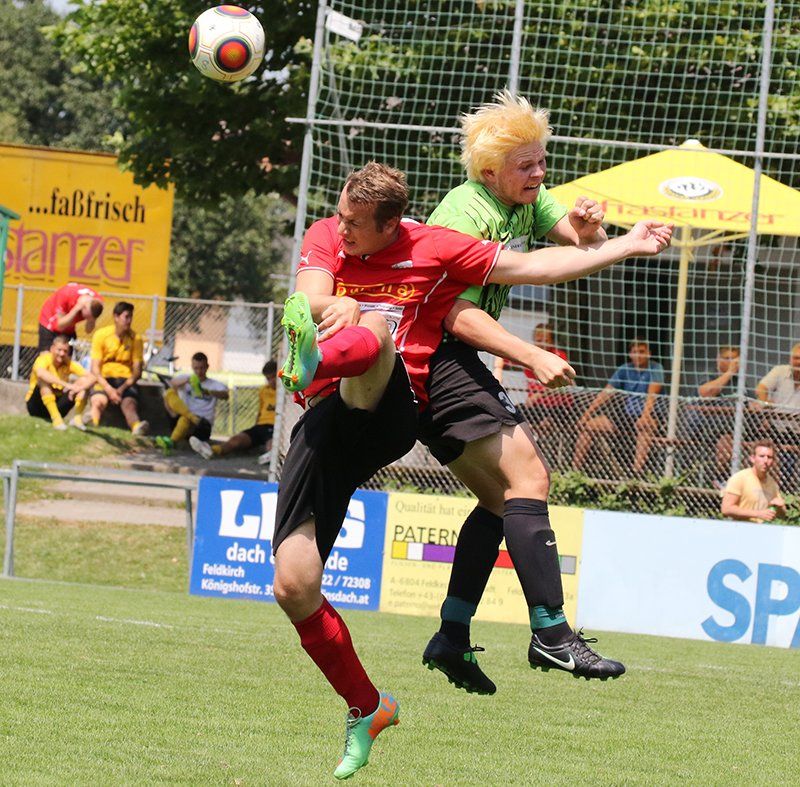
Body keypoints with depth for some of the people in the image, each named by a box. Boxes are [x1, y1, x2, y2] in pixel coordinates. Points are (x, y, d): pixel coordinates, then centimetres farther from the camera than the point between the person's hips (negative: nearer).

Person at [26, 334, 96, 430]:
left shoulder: (69, 364, -4)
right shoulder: (44, 359, -17)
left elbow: (91, 378, -14)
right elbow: (40, 373, -42)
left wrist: (79, 388, -36)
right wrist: (65, 384, -48)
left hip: (57, 406, 4)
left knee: (83, 381, -12)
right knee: (44, 380, -33)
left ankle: (78, 418, -25)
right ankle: (56, 419, -41)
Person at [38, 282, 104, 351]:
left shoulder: (97, 301, -22)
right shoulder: (66, 295, -34)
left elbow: (89, 330, -11)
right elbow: (60, 326, -26)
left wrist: (90, 319, -32)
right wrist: (76, 309, -37)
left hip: (69, 329, 4)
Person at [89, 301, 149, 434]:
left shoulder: (135, 338, 3)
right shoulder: (101, 335, -1)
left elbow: (137, 371, 1)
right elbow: (95, 368, -4)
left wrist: (123, 388, -16)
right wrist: (109, 389, -19)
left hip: (126, 380, -2)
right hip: (104, 379, 2)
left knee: (130, 403, -33)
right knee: (98, 401, -31)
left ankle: (137, 427, -63)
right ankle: (92, 425, -57)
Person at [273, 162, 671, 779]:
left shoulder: (431, 248, 7)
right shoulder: (325, 237, 11)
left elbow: (530, 266, 15)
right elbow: (313, 297, -8)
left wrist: (625, 246, 12)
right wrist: (332, 305, -33)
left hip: (387, 412, -3)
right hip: (325, 422, 3)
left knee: (375, 329, -36)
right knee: (294, 587, -7)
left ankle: (322, 359, -74)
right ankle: (365, 709, 13)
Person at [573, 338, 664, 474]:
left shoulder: (655, 368, -6)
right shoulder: (625, 369, 8)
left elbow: (652, 394, -21)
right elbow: (606, 393, 3)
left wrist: (645, 415, -37)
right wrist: (587, 413, -6)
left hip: (644, 417, -6)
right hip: (624, 414, 6)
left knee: (645, 424, -42)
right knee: (586, 425, -3)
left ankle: (637, 471, -49)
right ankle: (575, 469, -3)